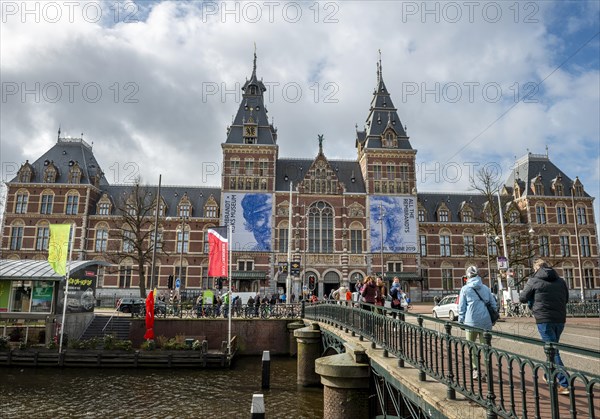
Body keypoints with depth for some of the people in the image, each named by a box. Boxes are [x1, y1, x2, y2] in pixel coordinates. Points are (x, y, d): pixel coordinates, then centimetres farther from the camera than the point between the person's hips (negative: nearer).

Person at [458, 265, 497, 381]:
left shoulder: (465, 289, 0)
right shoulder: (485, 288, 10)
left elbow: (461, 307, -1)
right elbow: (494, 305, 10)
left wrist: (461, 321, 7)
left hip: (471, 322, -3)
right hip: (486, 322, 3)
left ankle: (476, 370, 3)